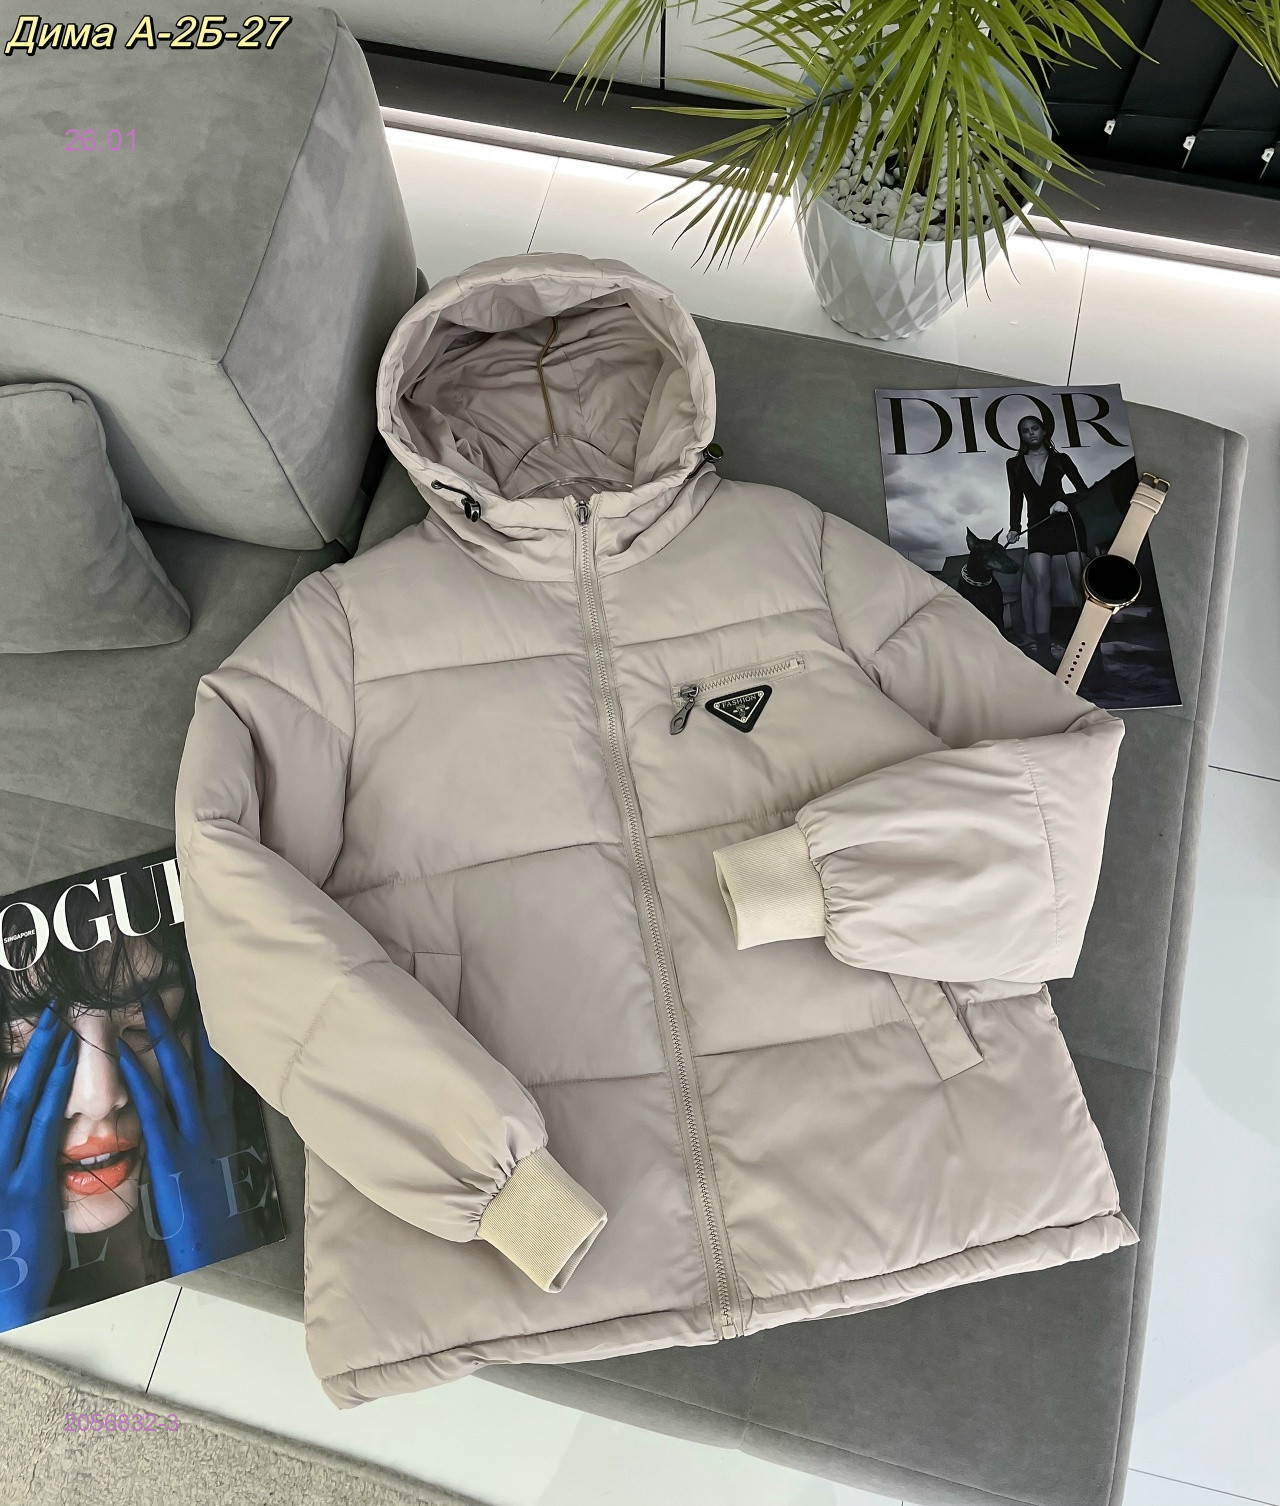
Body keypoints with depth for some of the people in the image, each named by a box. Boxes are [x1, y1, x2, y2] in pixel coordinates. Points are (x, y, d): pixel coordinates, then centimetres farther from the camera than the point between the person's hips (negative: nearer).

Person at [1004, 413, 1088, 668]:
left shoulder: (1060, 459, 10)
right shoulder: (1015, 464, 14)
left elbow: (1083, 490, 9)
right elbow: (1016, 497, 13)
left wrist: (1065, 501, -9)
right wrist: (1014, 528, 2)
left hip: (1067, 521, 0)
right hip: (1038, 526, 0)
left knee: (1080, 580, -5)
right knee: (1041, 584, -14)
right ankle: (1043, 647, -22)